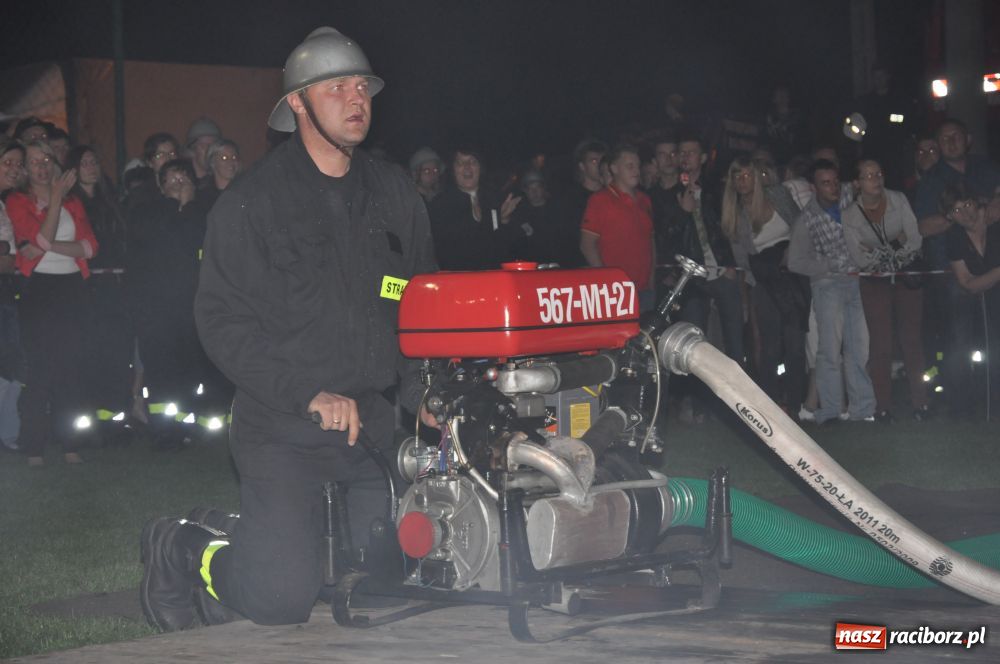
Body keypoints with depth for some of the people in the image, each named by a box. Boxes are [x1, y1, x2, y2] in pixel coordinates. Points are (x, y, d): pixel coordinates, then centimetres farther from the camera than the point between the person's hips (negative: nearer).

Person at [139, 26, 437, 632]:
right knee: (285, 598, -14)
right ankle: (184, 550, 17)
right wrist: (309, 395, -19)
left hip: (369, 417, 5)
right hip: (281, 427, -5)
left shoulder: (394, 194, 9)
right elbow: (223, 321, -10)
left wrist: (423, 394, 1)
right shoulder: (251, 203, -6)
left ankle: (256, 538, 27)